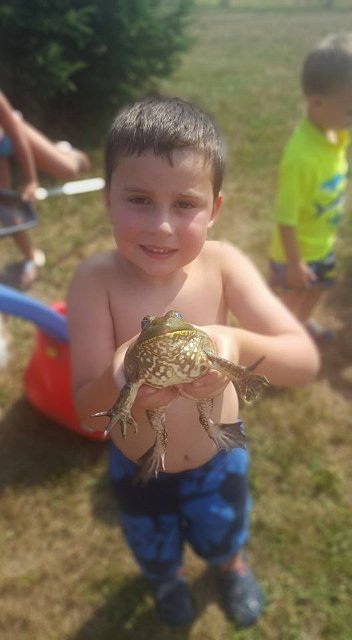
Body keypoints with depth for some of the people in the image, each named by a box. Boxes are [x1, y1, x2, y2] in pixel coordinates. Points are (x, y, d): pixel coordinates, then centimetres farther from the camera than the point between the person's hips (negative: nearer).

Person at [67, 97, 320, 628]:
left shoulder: (222, 265, -26)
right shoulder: (97, 280, -29)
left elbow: (305, 361, -29)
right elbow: (88, 412, -26)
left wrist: (239, 346, -50)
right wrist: (118, 382, -50)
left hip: (219, 458, 1)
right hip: (138, 469, 0)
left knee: (223, 538, 31)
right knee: (155, 553, 31)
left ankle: (232, 565, 69)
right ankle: (167, 577, 68)